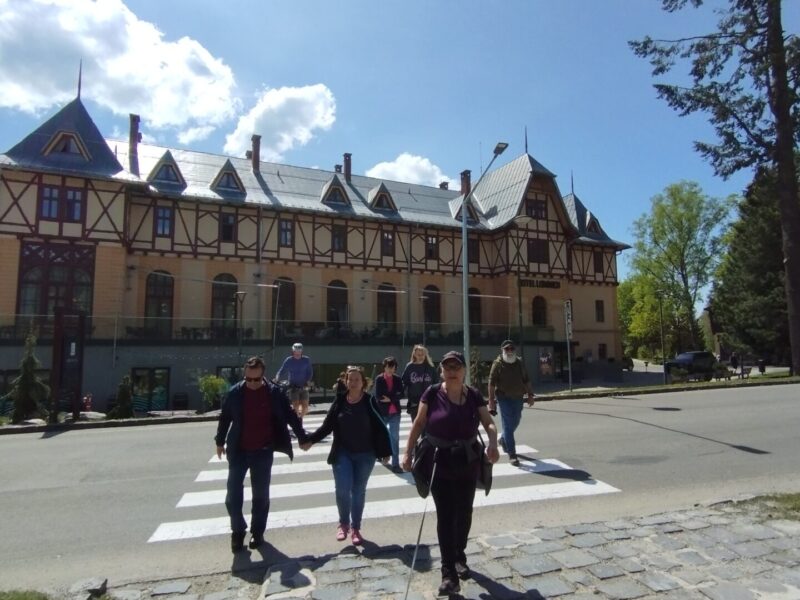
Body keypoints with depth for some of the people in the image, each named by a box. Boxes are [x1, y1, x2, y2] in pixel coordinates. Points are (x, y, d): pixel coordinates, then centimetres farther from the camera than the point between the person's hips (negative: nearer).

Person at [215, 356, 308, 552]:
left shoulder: (275, 393, -9)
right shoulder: (235, 392, -5)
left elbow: (290, 416, -1)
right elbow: (225, 417, 8)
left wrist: (303, 438, 1)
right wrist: (220, 442, 13)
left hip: (263, 452, -1)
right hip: (238, 450, 1)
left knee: (261, 494, 9)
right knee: (233, 493, 3)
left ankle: (257, 532, 26)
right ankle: (237, 530, 24)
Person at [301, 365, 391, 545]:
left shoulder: (370, 401, -8)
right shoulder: (339, 401, -3)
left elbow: (380, 428, -6)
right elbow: (327, 426, 1)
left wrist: (385, 451, -6)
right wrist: (310, 439, -8)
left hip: (365, 455, 0)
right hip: (342, 453, 1)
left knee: (359, 491, 10)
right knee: (342, 489, -7)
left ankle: (355, 528, 28)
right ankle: (343, 523, 20)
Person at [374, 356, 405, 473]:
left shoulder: (398, 379, 1)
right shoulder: (379, 379, -7)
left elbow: (401, 394, -4)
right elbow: (378, 396, -13)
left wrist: (390, 398, -16)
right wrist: (394, 396, -12)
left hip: (395, 412, 1)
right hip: (382, 412, -1)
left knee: (395, 437, -4)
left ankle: (395, 464, -1)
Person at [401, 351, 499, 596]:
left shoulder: (474, 395, -4)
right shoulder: (432, 394, -10)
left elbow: (489, 422, -3)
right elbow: (419, 423, -4)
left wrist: (493, 442, -23)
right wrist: (408, 451, -5)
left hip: (467, 462, 3)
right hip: (439, 462, -3)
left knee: (464, 512, 17)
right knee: (445, 515, 0)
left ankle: (460, 557, 41)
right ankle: (448, 573, 8)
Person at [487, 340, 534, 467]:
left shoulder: (520, 363, 8)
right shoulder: (498, 364, -8)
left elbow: (526, 380, 14)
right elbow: (492, 383, -10)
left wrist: (530, 395, 10)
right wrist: (491, 400, -15)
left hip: (518, 397, 6)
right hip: (504, 398, -6)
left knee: (515, 421, 18)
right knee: (508, 425, -6)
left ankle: (503, 440, 45)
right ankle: (512, 455, -4)